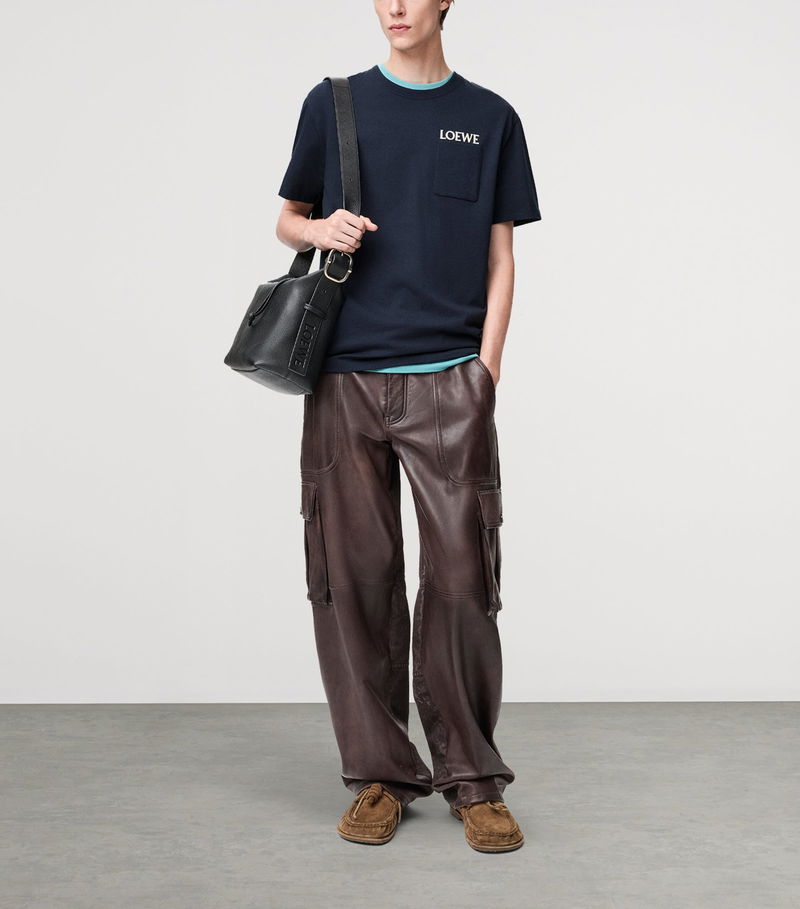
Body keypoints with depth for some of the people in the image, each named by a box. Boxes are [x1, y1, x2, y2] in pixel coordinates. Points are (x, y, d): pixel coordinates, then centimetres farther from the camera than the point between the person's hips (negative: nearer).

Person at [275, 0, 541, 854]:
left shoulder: (490, 117, 10)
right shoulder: (332, 104, 11)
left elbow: (500, 257, 8)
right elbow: (287, 220, 17)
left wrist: (485, 370, -4)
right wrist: (319, 229, -7)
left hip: (447, 381, -1)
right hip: (346, 381, 1)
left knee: (461, 576, -4)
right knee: (354, 575, 2)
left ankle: (472, 777, 10)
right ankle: (380, 772, 15)